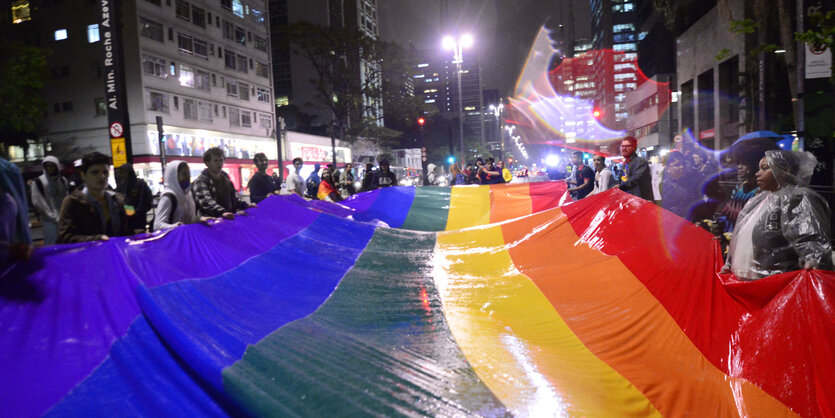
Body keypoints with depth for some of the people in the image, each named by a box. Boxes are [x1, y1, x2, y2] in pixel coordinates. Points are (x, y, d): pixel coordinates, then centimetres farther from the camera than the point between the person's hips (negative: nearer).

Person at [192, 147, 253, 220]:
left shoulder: (225, 176, 17)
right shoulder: (201, 181, -7)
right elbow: (206, 201, -24)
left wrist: (245, 206, 13)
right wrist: (222, 212, -40)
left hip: (229, 218, 6)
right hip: (211, 220, -6)